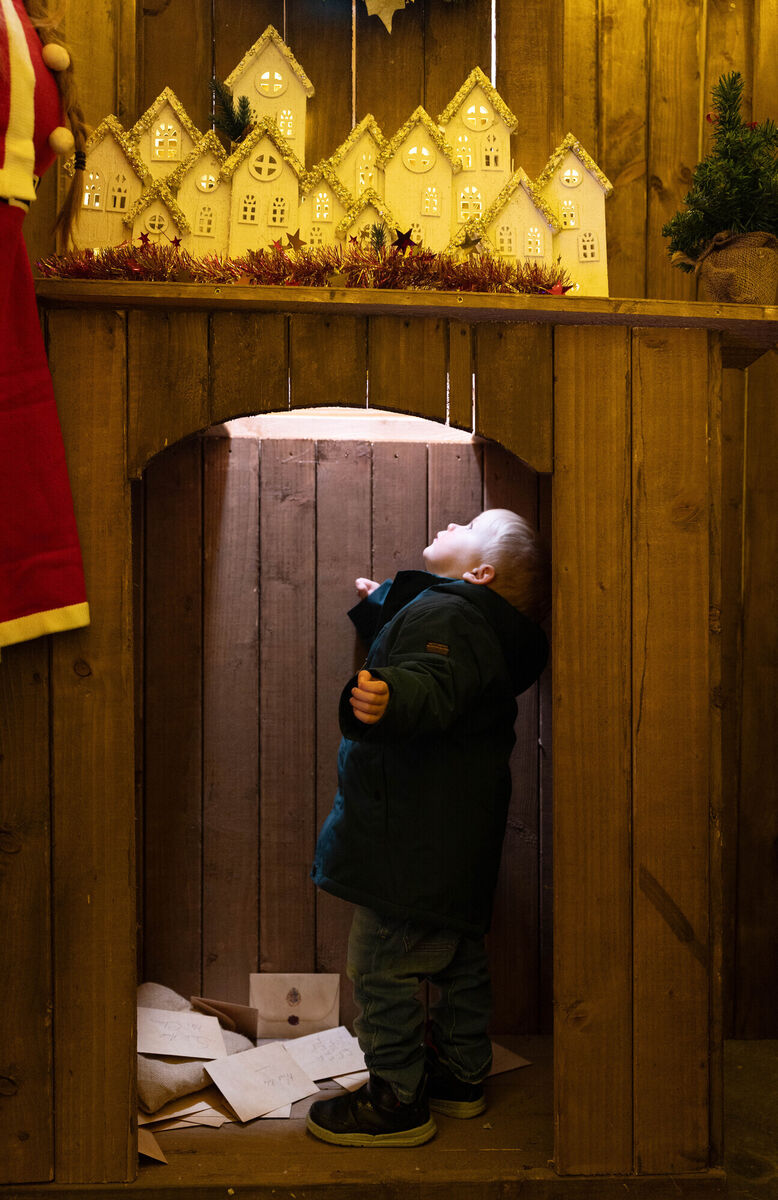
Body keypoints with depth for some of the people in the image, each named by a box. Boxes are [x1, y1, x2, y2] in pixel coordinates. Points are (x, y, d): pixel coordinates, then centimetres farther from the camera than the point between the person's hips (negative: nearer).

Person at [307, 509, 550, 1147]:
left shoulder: (444, 611, -19)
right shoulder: (483, 623, 15)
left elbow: (432, 686, -40)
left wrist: (390, 698, -60)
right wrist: (377, 609, 44)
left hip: (414, 836, -11)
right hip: (460, 833, 11)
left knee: (383, 966, -1)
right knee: (460, 954, 20)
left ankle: (398, 1101, 11)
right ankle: (462, 1076, 34)